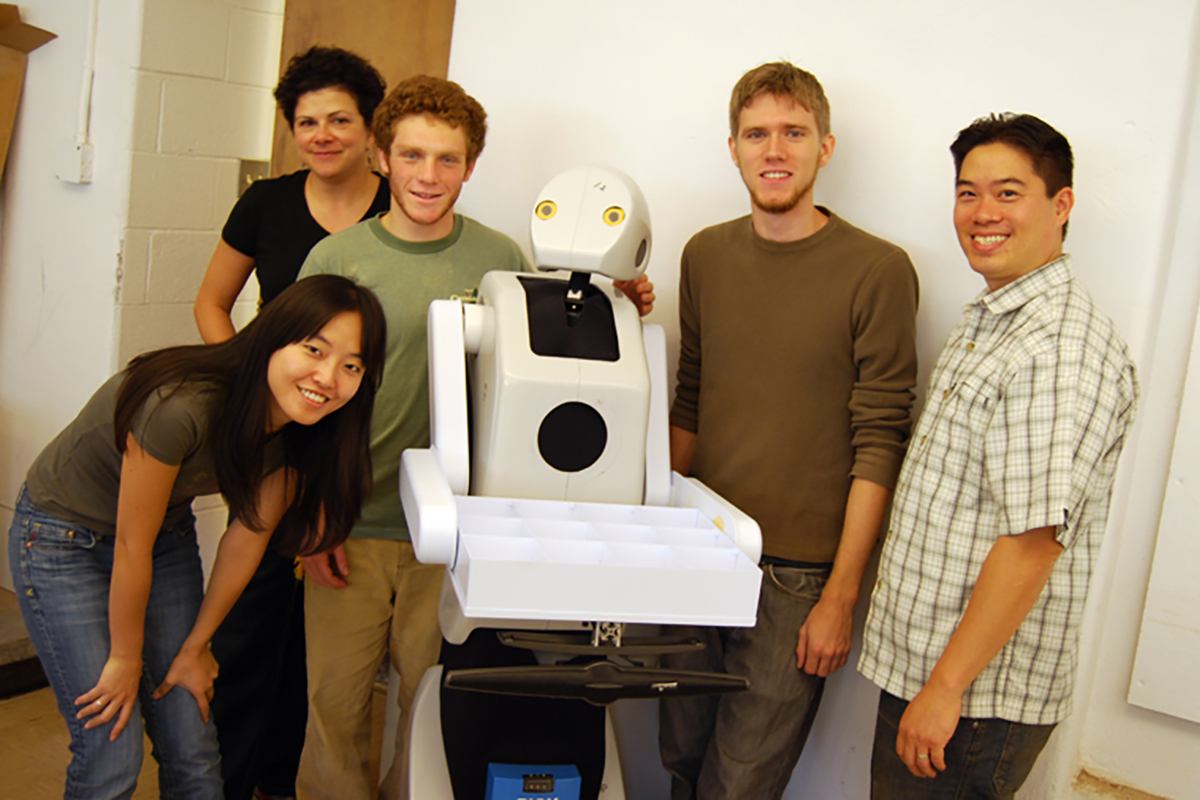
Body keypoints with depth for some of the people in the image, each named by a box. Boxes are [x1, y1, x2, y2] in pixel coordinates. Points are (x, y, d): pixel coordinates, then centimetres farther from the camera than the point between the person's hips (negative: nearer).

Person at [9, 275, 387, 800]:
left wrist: (194, 647, 4)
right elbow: (132, 546, -24)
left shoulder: (302, 432, -16)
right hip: (63, 537, -5)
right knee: (112, 756, -6)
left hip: (168, 533, 5)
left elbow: (248, 536, -5)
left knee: (193, 753, 4)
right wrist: (125, 659, -9)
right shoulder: (180, 406, -36)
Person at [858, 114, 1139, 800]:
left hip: (979, 697, -9)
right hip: (920, 663, 9)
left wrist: (946, 689, -21)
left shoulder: (1063, 351, -21)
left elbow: (1034, 539, -25)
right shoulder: (990, 323, 12)